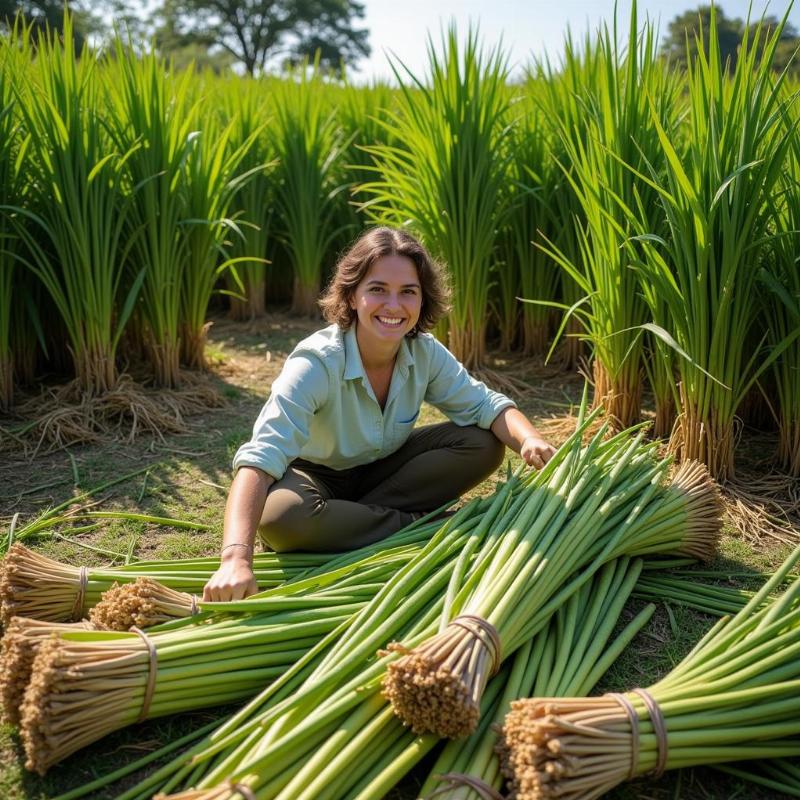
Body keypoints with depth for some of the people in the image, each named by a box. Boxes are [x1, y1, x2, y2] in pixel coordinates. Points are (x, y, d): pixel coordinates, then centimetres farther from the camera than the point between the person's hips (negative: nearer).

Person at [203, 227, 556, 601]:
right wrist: (236, 559, -58)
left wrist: (530, 440, -34)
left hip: (381, 469, 5)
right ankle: (418, 526, -19)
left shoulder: (426, 353, -15)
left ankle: (353, 518, -14)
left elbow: (485, 404, -9)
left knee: (484, 443, -15)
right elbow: (259, 459, -43)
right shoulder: (316, 364, -33)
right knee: (281, 517, -40)